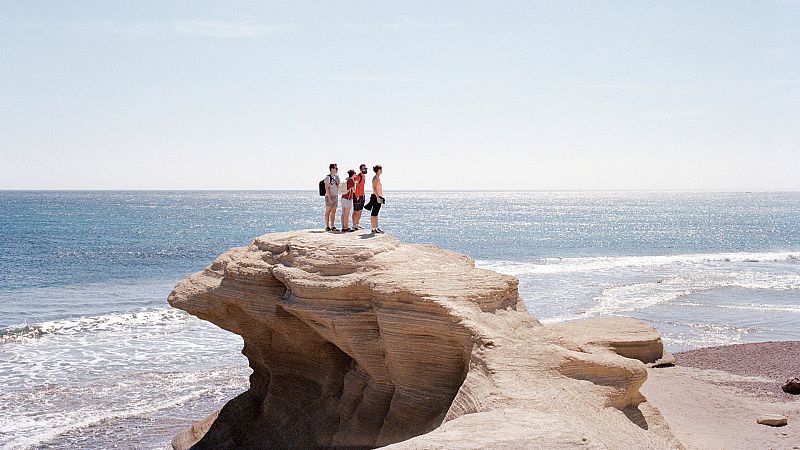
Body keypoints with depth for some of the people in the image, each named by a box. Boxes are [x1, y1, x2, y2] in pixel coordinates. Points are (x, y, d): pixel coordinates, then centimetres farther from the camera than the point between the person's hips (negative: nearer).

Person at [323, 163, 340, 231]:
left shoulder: (336, 177, 13)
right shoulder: (328, 177, -10)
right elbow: (327, 188, -16)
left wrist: (337, 196, 14)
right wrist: (329, 197, -22)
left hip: (335, 196, 7)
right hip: (329, 196, -7)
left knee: (333, 212, 7)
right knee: (328, 211, -4)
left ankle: (332, 226, 10)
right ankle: (327, 227, -3)